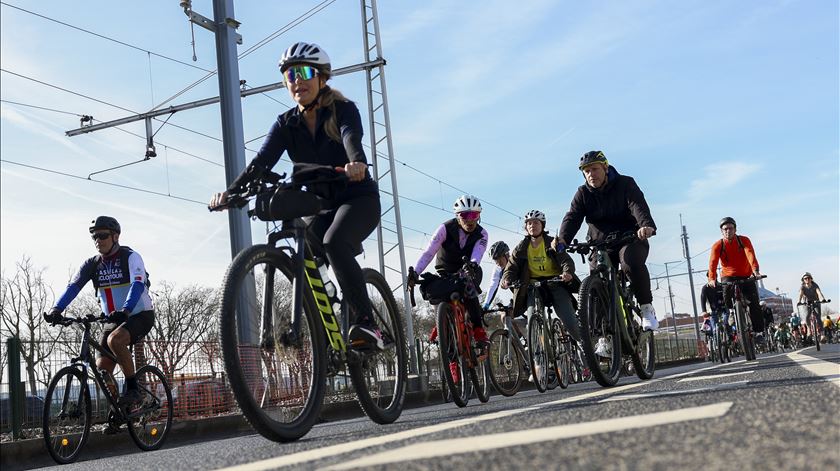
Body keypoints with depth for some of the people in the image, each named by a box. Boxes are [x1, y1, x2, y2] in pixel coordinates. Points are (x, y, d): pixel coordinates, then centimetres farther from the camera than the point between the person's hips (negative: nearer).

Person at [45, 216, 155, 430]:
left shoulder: (131, 257, -14)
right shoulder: (92, 264, 1)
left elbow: (137, 285, -29)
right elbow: (73, 286, -11)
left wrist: (125, 310, -46)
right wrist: (57, 309, -29)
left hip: (140, 315, -6)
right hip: (113, 319, 6)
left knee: (115, 340, -33)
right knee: (102, 368, -3)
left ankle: (133, 389, -19)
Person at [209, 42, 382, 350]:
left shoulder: (343, 110, -10)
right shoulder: (286, 124, 1)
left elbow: (352, 139, -33)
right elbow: (262, 161, -14)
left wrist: (357, 163, -56)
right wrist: (231, 191, -33)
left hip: (359, 199, -5)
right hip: (320, 206, 5)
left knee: (333, 242, -33)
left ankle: (366, 322, -31)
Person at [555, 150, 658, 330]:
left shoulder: (625, 184, -5)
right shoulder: (583, 194, 3)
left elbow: (638, 207, -23)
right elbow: (572, 218, -12)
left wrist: (647, 226, -46)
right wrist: (562, 239, -34)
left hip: (629, 239, -3)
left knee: (631, 263, -34)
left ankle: (646, 307, -16)